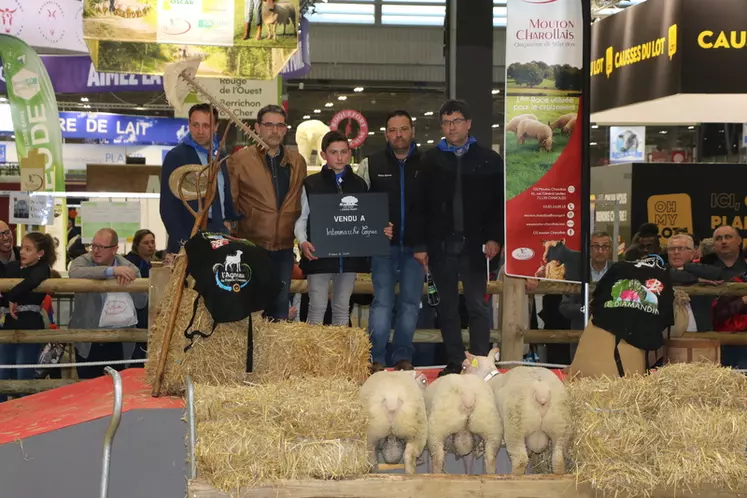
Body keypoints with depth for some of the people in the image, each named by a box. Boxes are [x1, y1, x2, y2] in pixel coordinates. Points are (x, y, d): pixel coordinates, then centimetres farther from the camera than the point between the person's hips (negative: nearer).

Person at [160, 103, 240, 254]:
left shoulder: (219, 155, 13)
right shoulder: (176, 156, -4)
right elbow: (168, 206, -7)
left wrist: (229, 220, 12)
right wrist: (182, 241, -12)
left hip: (219, 234, 5)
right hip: (189, 237, -5)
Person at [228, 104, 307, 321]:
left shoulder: (297, 161, 9)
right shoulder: (239, 159, -2)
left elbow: (303, 201, 15)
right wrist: (232, 233, -5)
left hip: (284, 246, 3)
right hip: (251, 245, -3)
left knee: (280, 306, 9)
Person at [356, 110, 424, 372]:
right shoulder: (371, 164, 4)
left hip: (416, 245, 1)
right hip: (384, 245, -1)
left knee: (410, 302, 6)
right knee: (382, 302, -3)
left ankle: (403, 357, 15)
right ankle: (376, 359, 2)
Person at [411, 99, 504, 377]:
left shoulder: (489, 159, 4)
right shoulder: (430, 160, 7)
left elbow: (501, 203, 2)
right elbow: (420, 205, 4)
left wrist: (495, 238, -7)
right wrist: (420, 244, -1)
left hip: (475, 245, -2)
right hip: (440, 245, 2)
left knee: (478, 305, -2)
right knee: (447, 307, 7)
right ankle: (454, 363, 13)